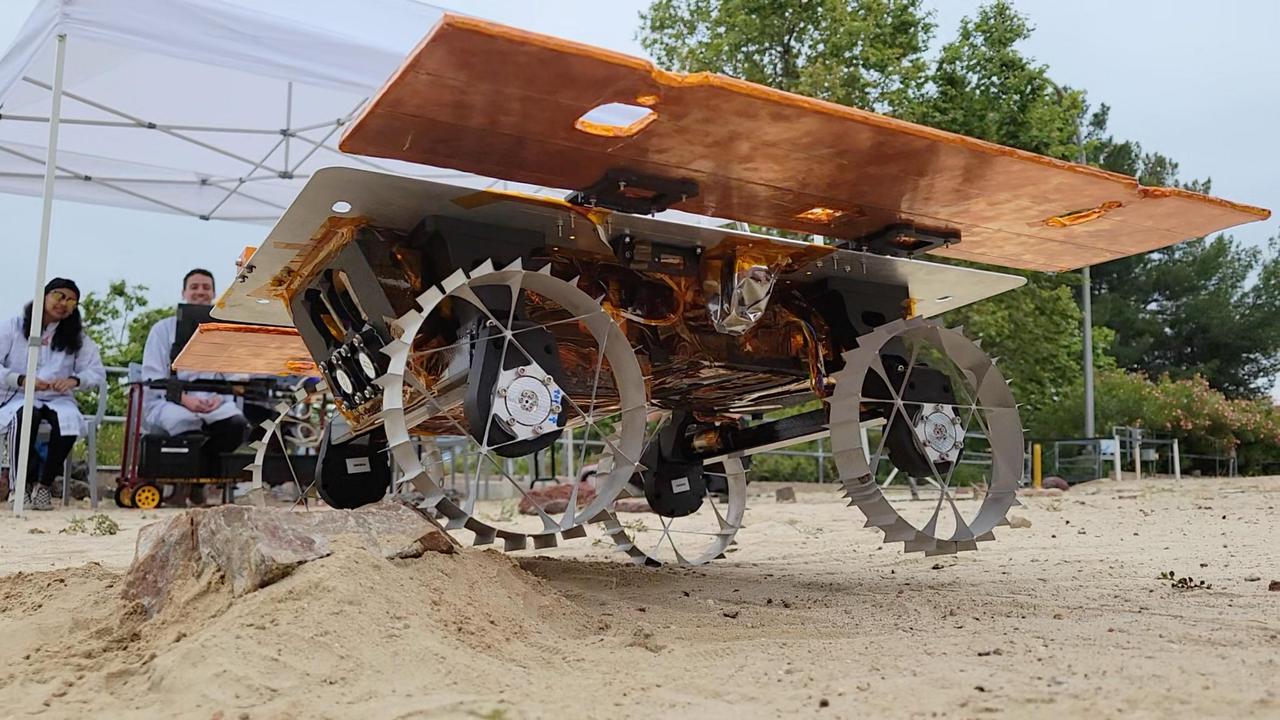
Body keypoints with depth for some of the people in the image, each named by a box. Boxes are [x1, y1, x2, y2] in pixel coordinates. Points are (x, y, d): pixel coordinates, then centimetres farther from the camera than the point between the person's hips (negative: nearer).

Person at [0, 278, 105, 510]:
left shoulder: (77, 337, 14)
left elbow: (98, 372, 7)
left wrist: (74, 380, -14)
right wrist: (21, 380, -17)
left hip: (58, 399, 2)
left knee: (69, 420, -34)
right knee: (24, 416, -38)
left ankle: (45, 484, -15)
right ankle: (24, 483, -19)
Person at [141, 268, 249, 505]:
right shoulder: (164, 329, 11)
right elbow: (152, 375, 1)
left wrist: (220, 397, -12)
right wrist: (183, 398, -16)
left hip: (213, 404, 3)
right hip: (166, 403, -2)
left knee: (237, 423, -30)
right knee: (186, 420, -38)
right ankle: (181, 480, -11)